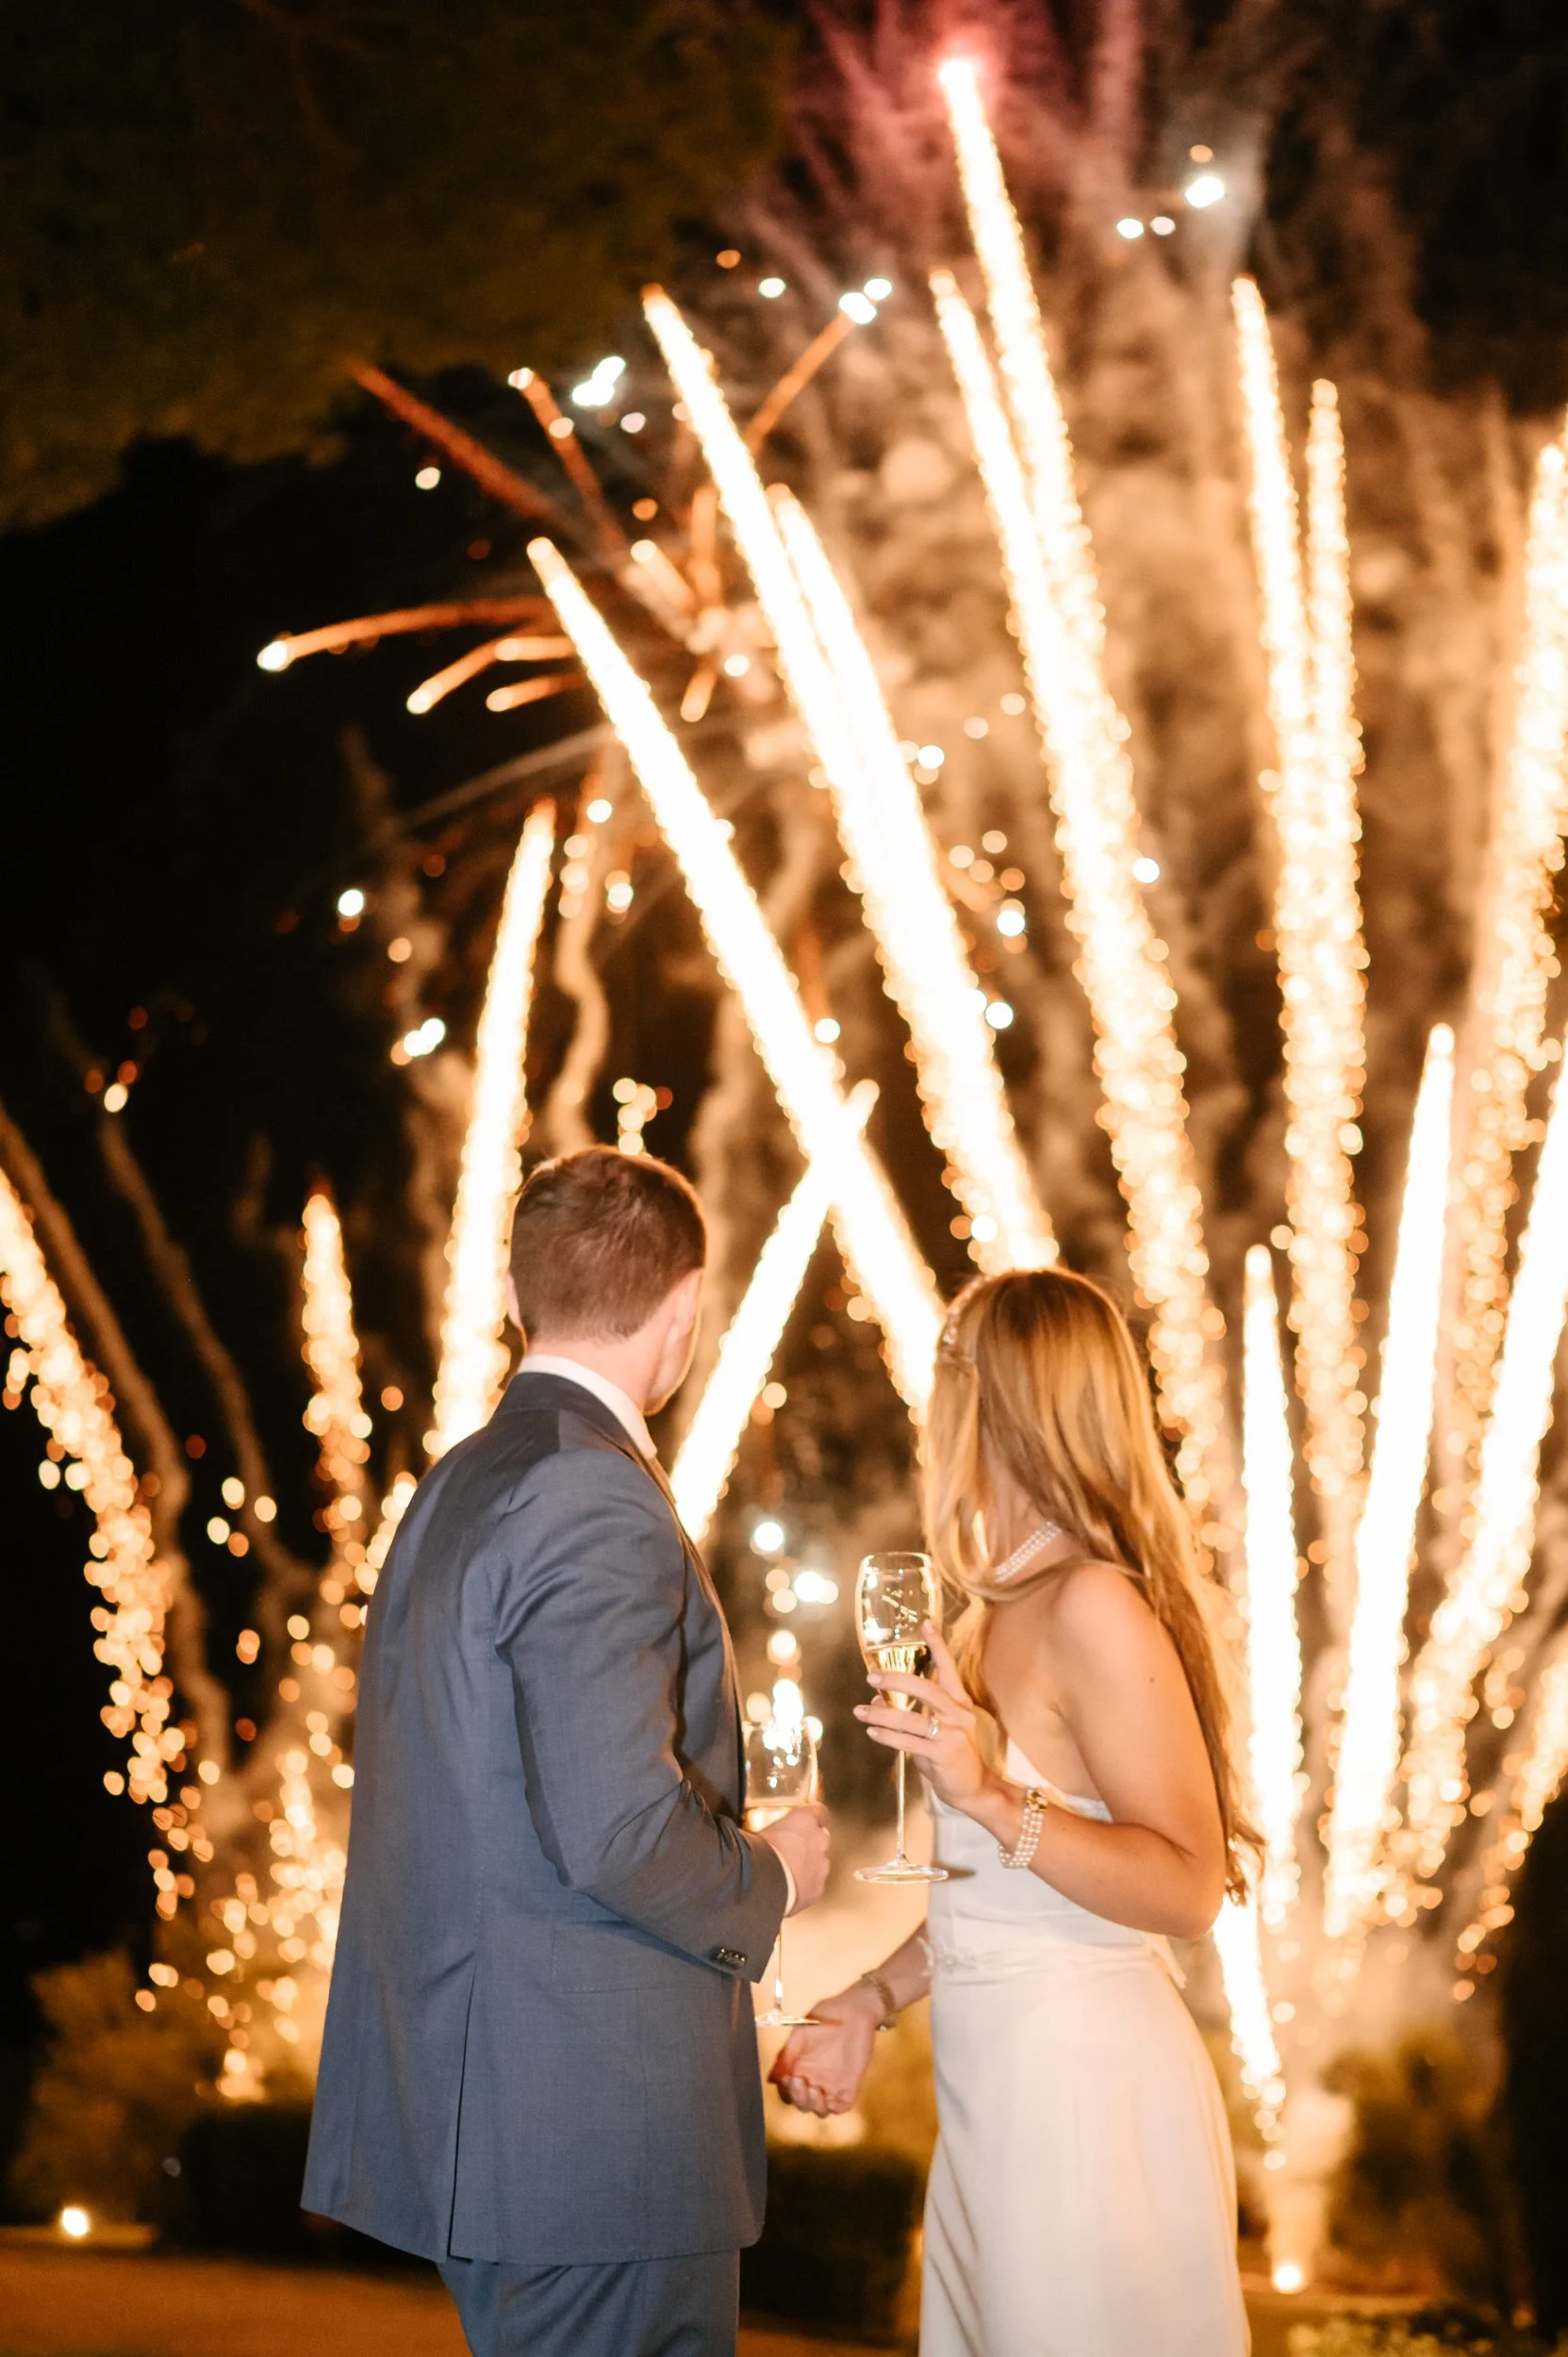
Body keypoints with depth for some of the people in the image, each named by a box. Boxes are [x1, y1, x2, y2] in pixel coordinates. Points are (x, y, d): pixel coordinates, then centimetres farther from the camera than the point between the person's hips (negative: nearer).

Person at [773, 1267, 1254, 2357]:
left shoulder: (1097, 1609, -17)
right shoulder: (1012, 1603, 11)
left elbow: (1187, 1887, -20)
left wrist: (992, 1798, -29)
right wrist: (877, 1999, 18)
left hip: (1083, 2091, -9)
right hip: (995, 2092, 9)